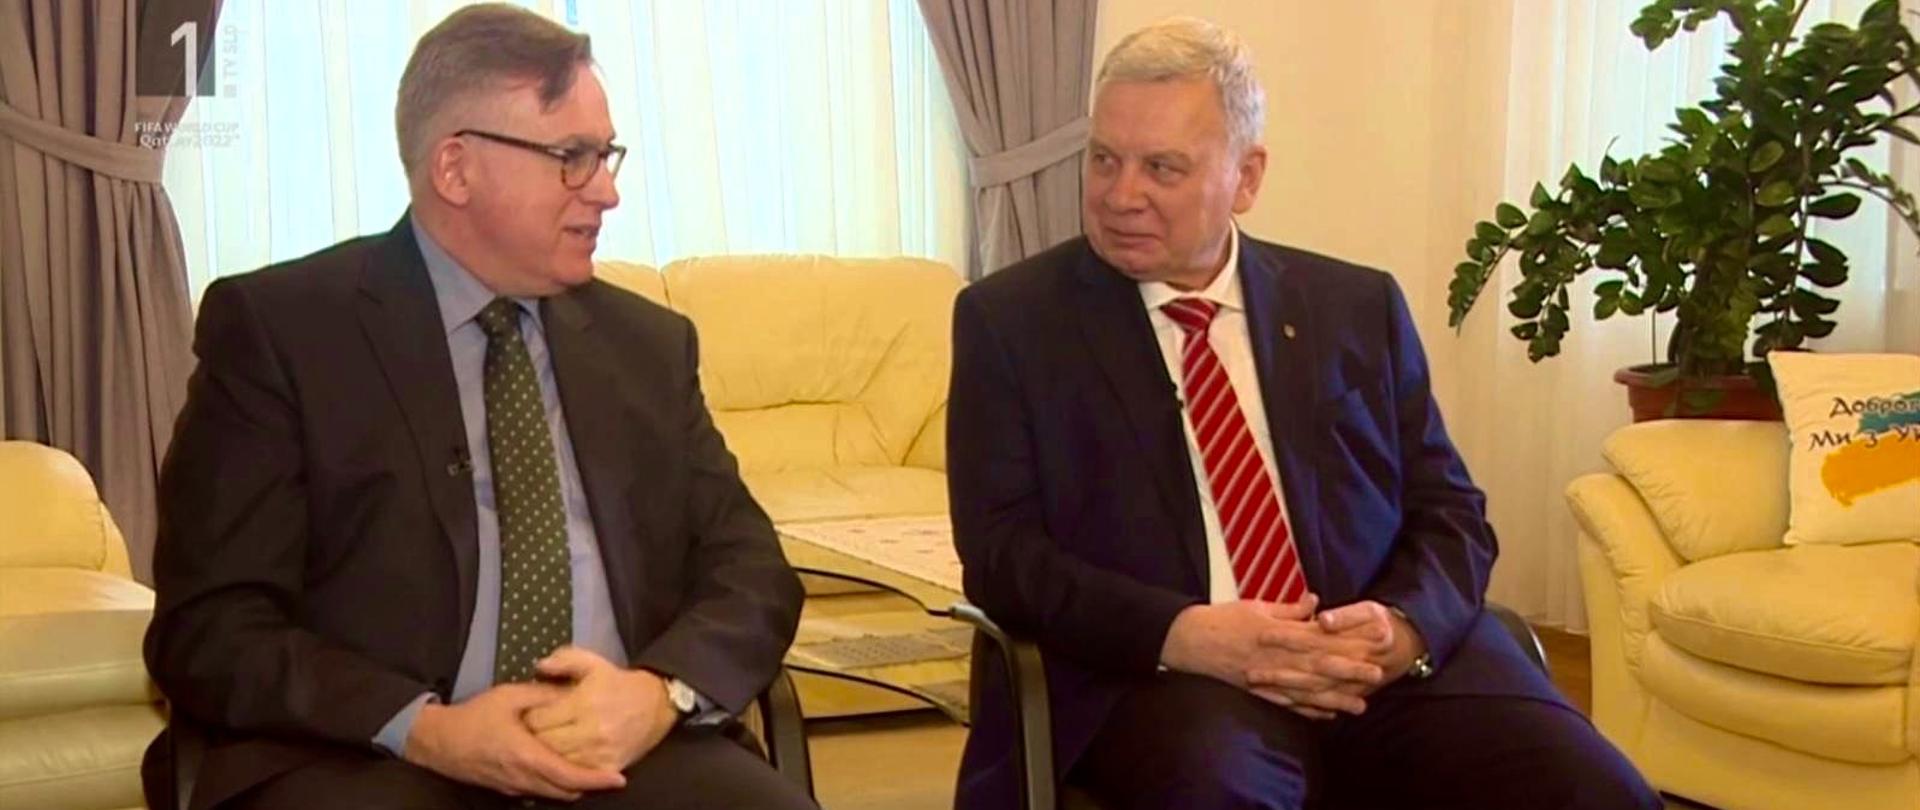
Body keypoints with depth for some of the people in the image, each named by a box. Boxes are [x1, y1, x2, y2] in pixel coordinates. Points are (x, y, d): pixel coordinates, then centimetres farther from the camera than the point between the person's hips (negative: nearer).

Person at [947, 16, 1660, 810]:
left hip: (1383, 663, 3)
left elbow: (1449, 510, 13)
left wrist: (1405, 627, -10)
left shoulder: (1358, 306, 14)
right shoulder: (1010, 318, 6)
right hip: (1154, 672, -3)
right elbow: (1001, 548, -2)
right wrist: (1183, 635, -17)